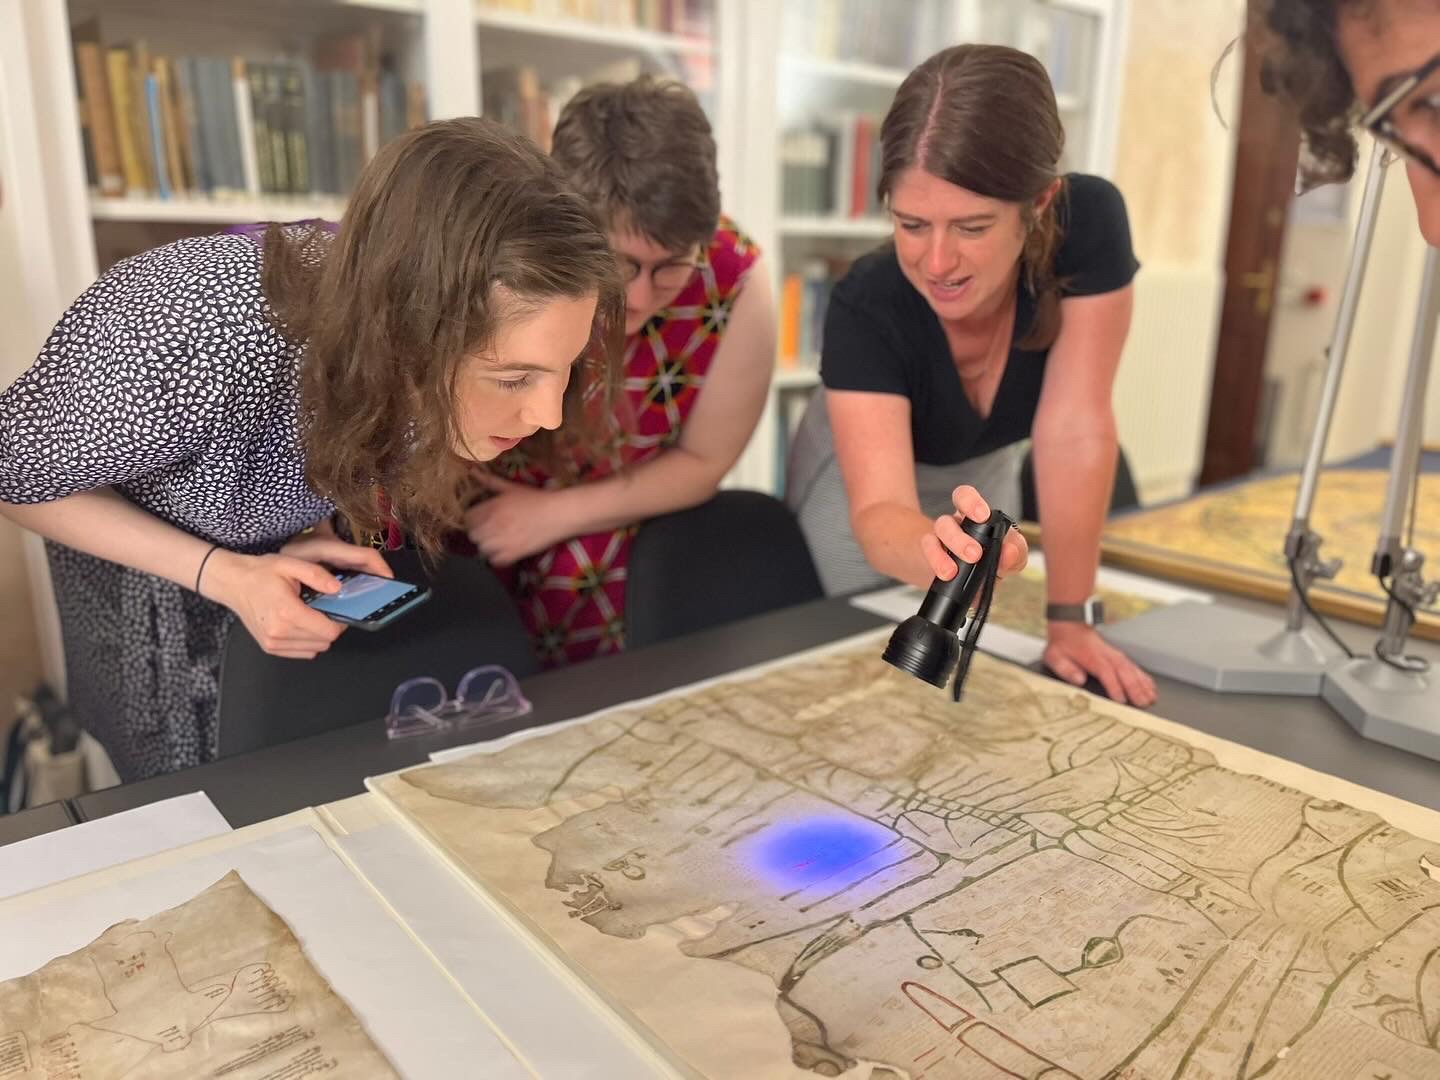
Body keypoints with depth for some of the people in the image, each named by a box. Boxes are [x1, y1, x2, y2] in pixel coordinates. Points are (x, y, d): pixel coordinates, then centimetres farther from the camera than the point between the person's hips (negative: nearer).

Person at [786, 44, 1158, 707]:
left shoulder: (1090, 223, -35)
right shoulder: (864, 308, -38)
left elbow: (1075, 431, -33)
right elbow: (878, 511, -45)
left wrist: (1069, 618, -30)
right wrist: (936, 548, -70)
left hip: (986, 474, 3)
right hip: (864, 483, -2)